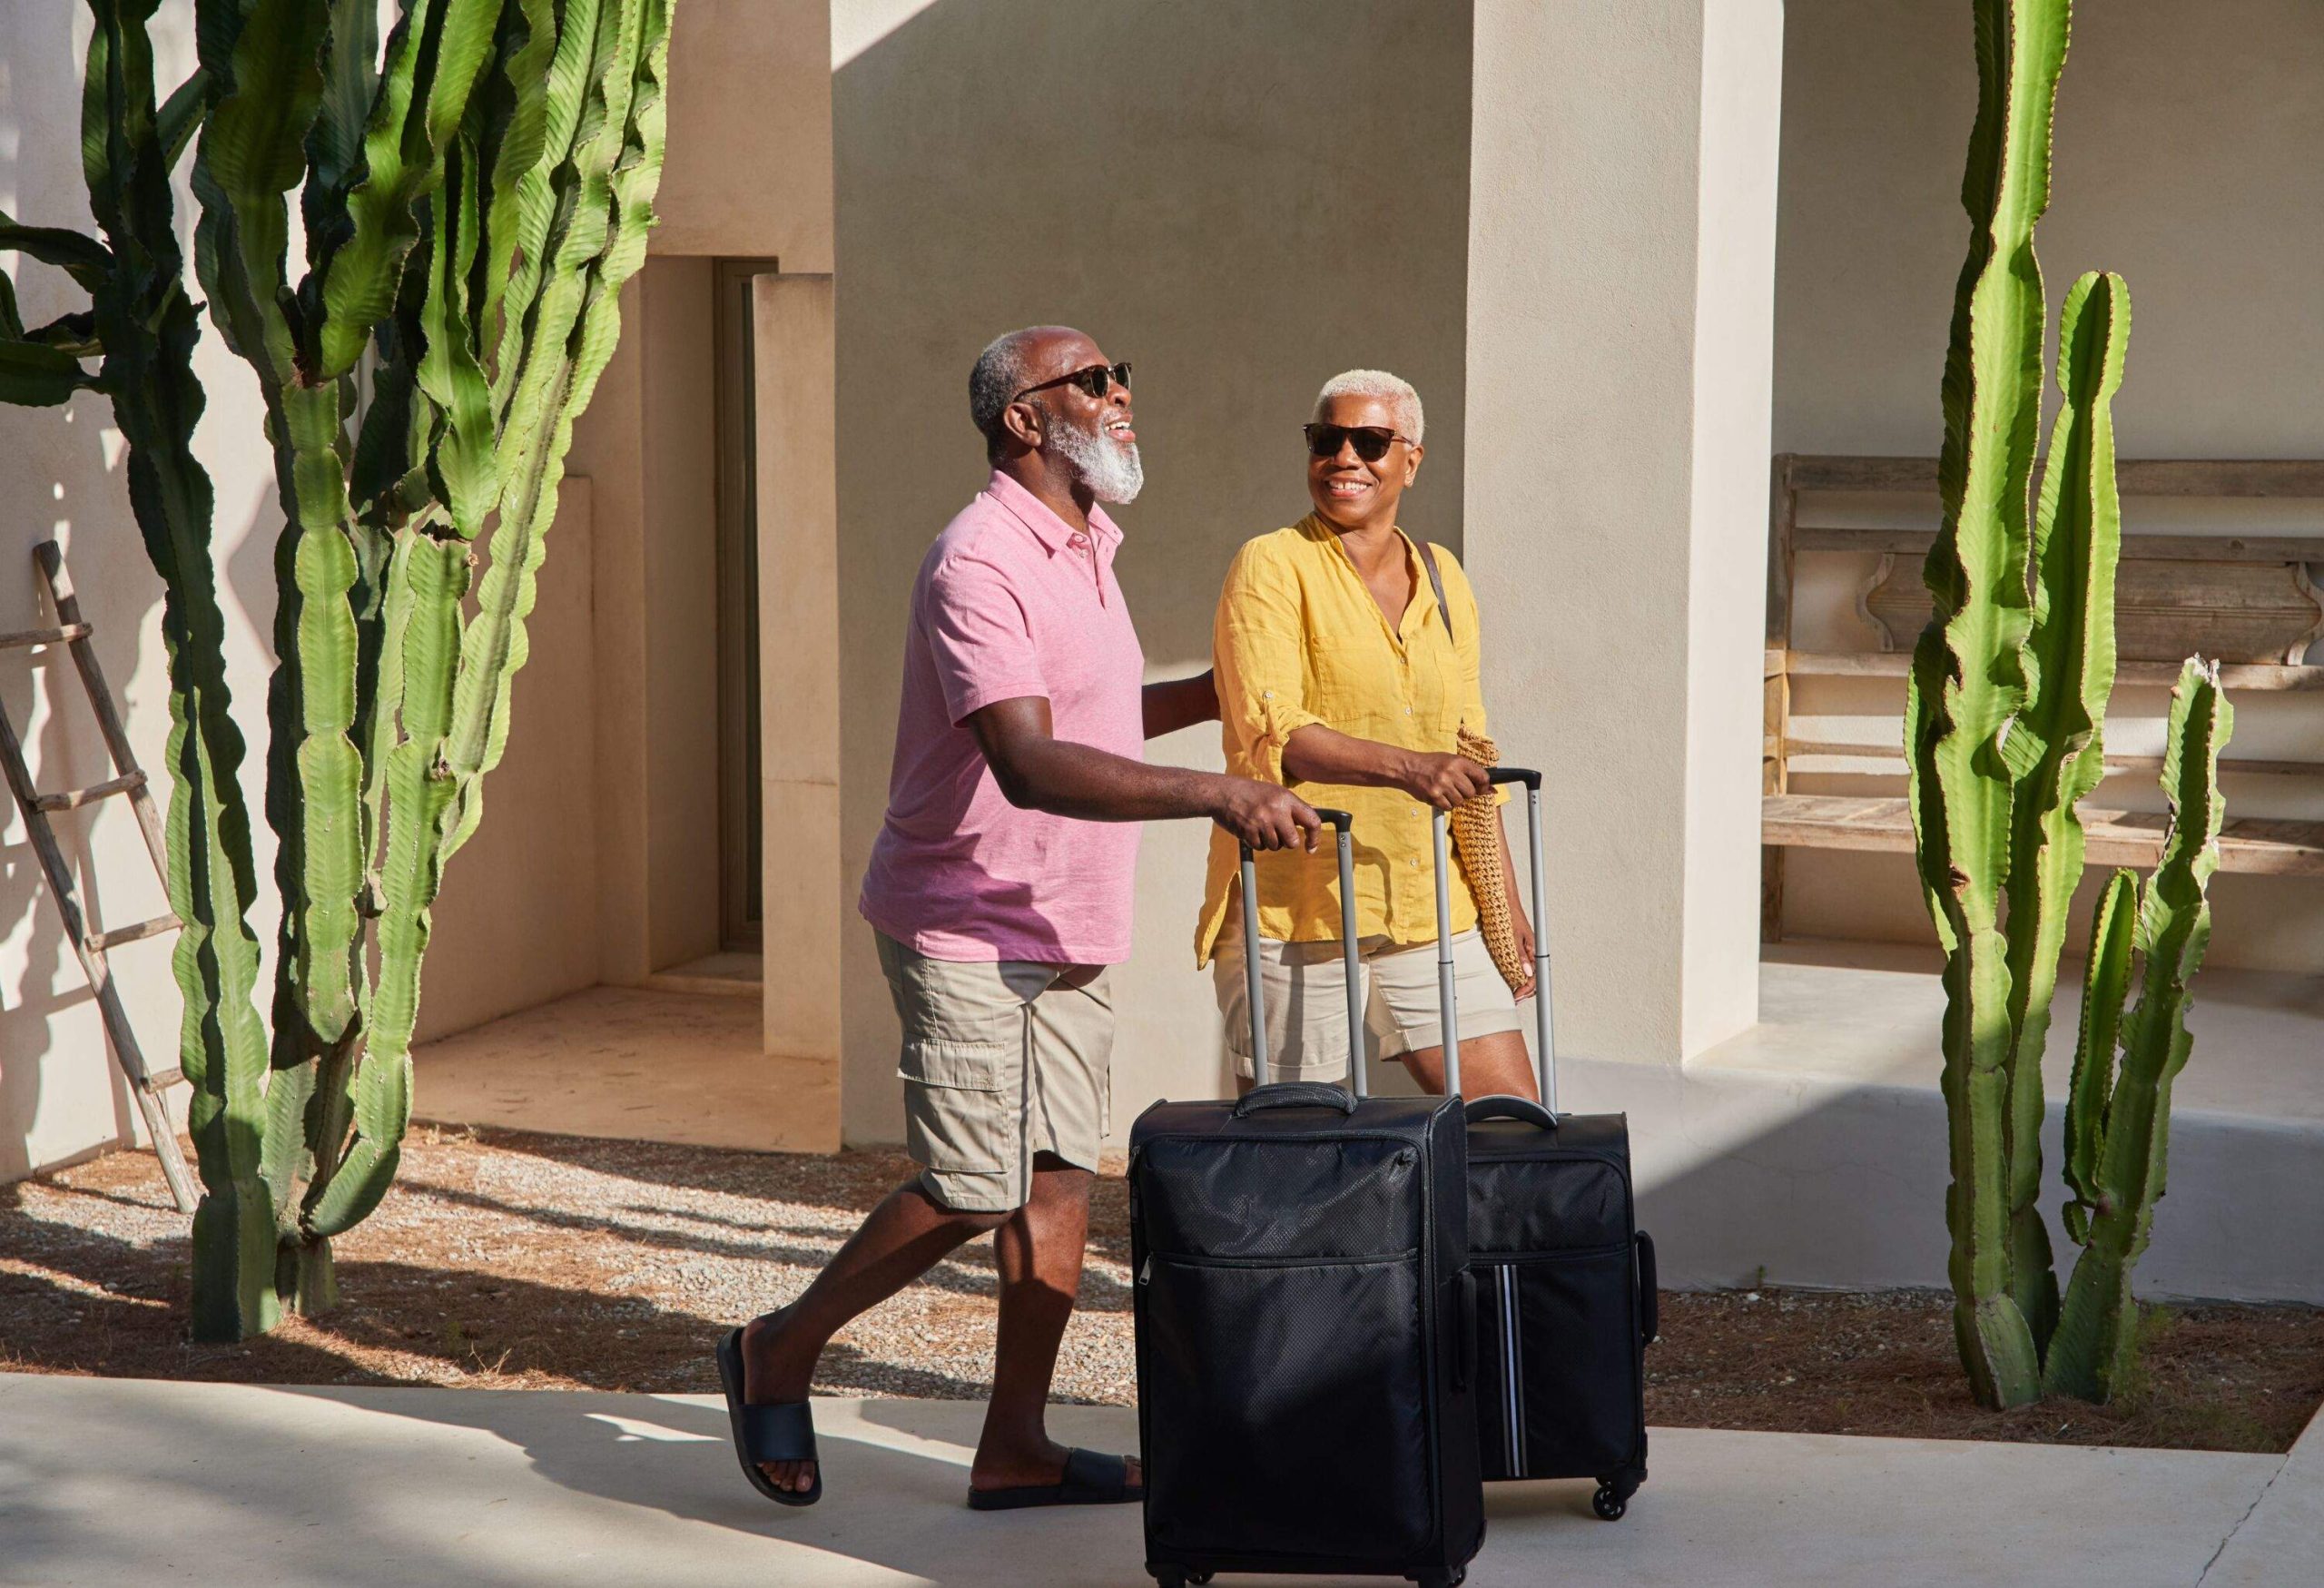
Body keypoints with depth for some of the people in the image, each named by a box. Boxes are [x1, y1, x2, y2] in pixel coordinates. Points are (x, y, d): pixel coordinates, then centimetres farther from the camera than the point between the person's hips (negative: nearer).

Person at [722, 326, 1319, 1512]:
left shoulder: (1081, 548, 13)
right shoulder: (980, 564, -20)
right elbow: (1029, 762, -33)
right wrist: (1215, 793, -41)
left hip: (1067, 931, 9)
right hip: (964, 928, -9)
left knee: (1057, 1180, 7)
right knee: (969, 1192, -7)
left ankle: (1015, 1449, 13)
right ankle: (780, 1352, 14)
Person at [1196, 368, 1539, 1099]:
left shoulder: (1444, 579, 15)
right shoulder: (1271, 567, -4)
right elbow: (1270, 734, -18)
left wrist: (1504, 899, 17)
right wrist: (1405, 767, -31)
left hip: (1431, 914, 6)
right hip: (1293, 916, -5)